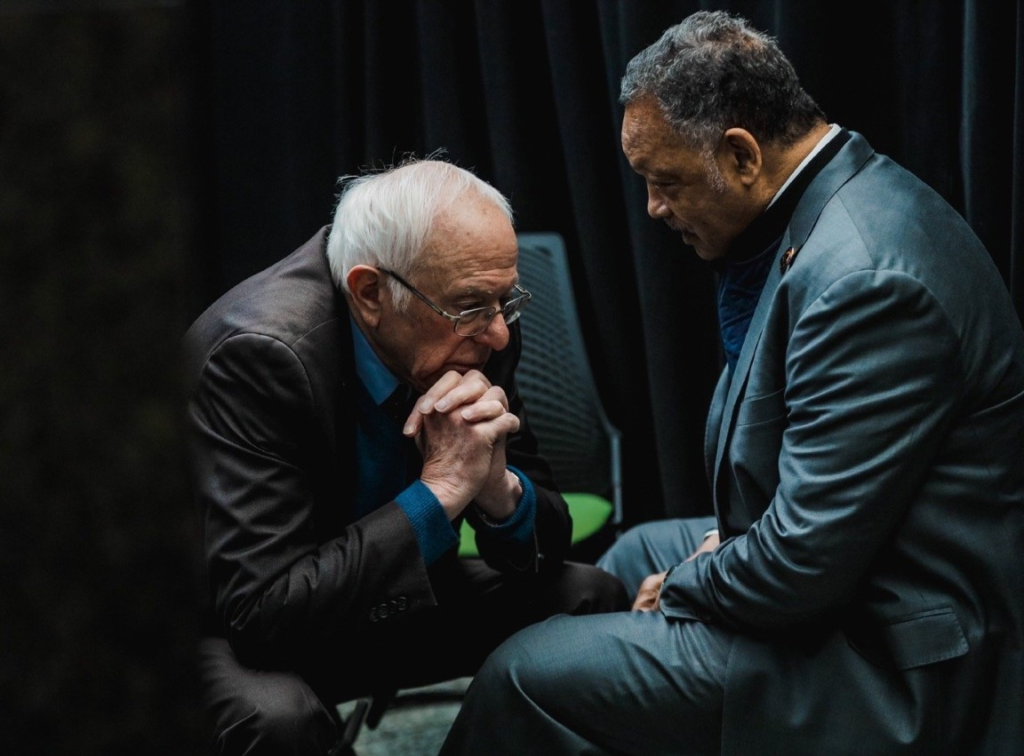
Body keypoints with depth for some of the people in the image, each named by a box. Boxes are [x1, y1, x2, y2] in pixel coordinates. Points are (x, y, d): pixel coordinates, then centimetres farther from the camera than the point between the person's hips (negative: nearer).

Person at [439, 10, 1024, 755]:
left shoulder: (865, 276, -29)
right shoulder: (847, 199, 3)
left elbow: (803, 561, -28)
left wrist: (680, 592, -10)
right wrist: (738, 535, 4)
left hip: (891, 665, -11)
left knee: (524, 679, -12)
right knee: (640, 552, 30)